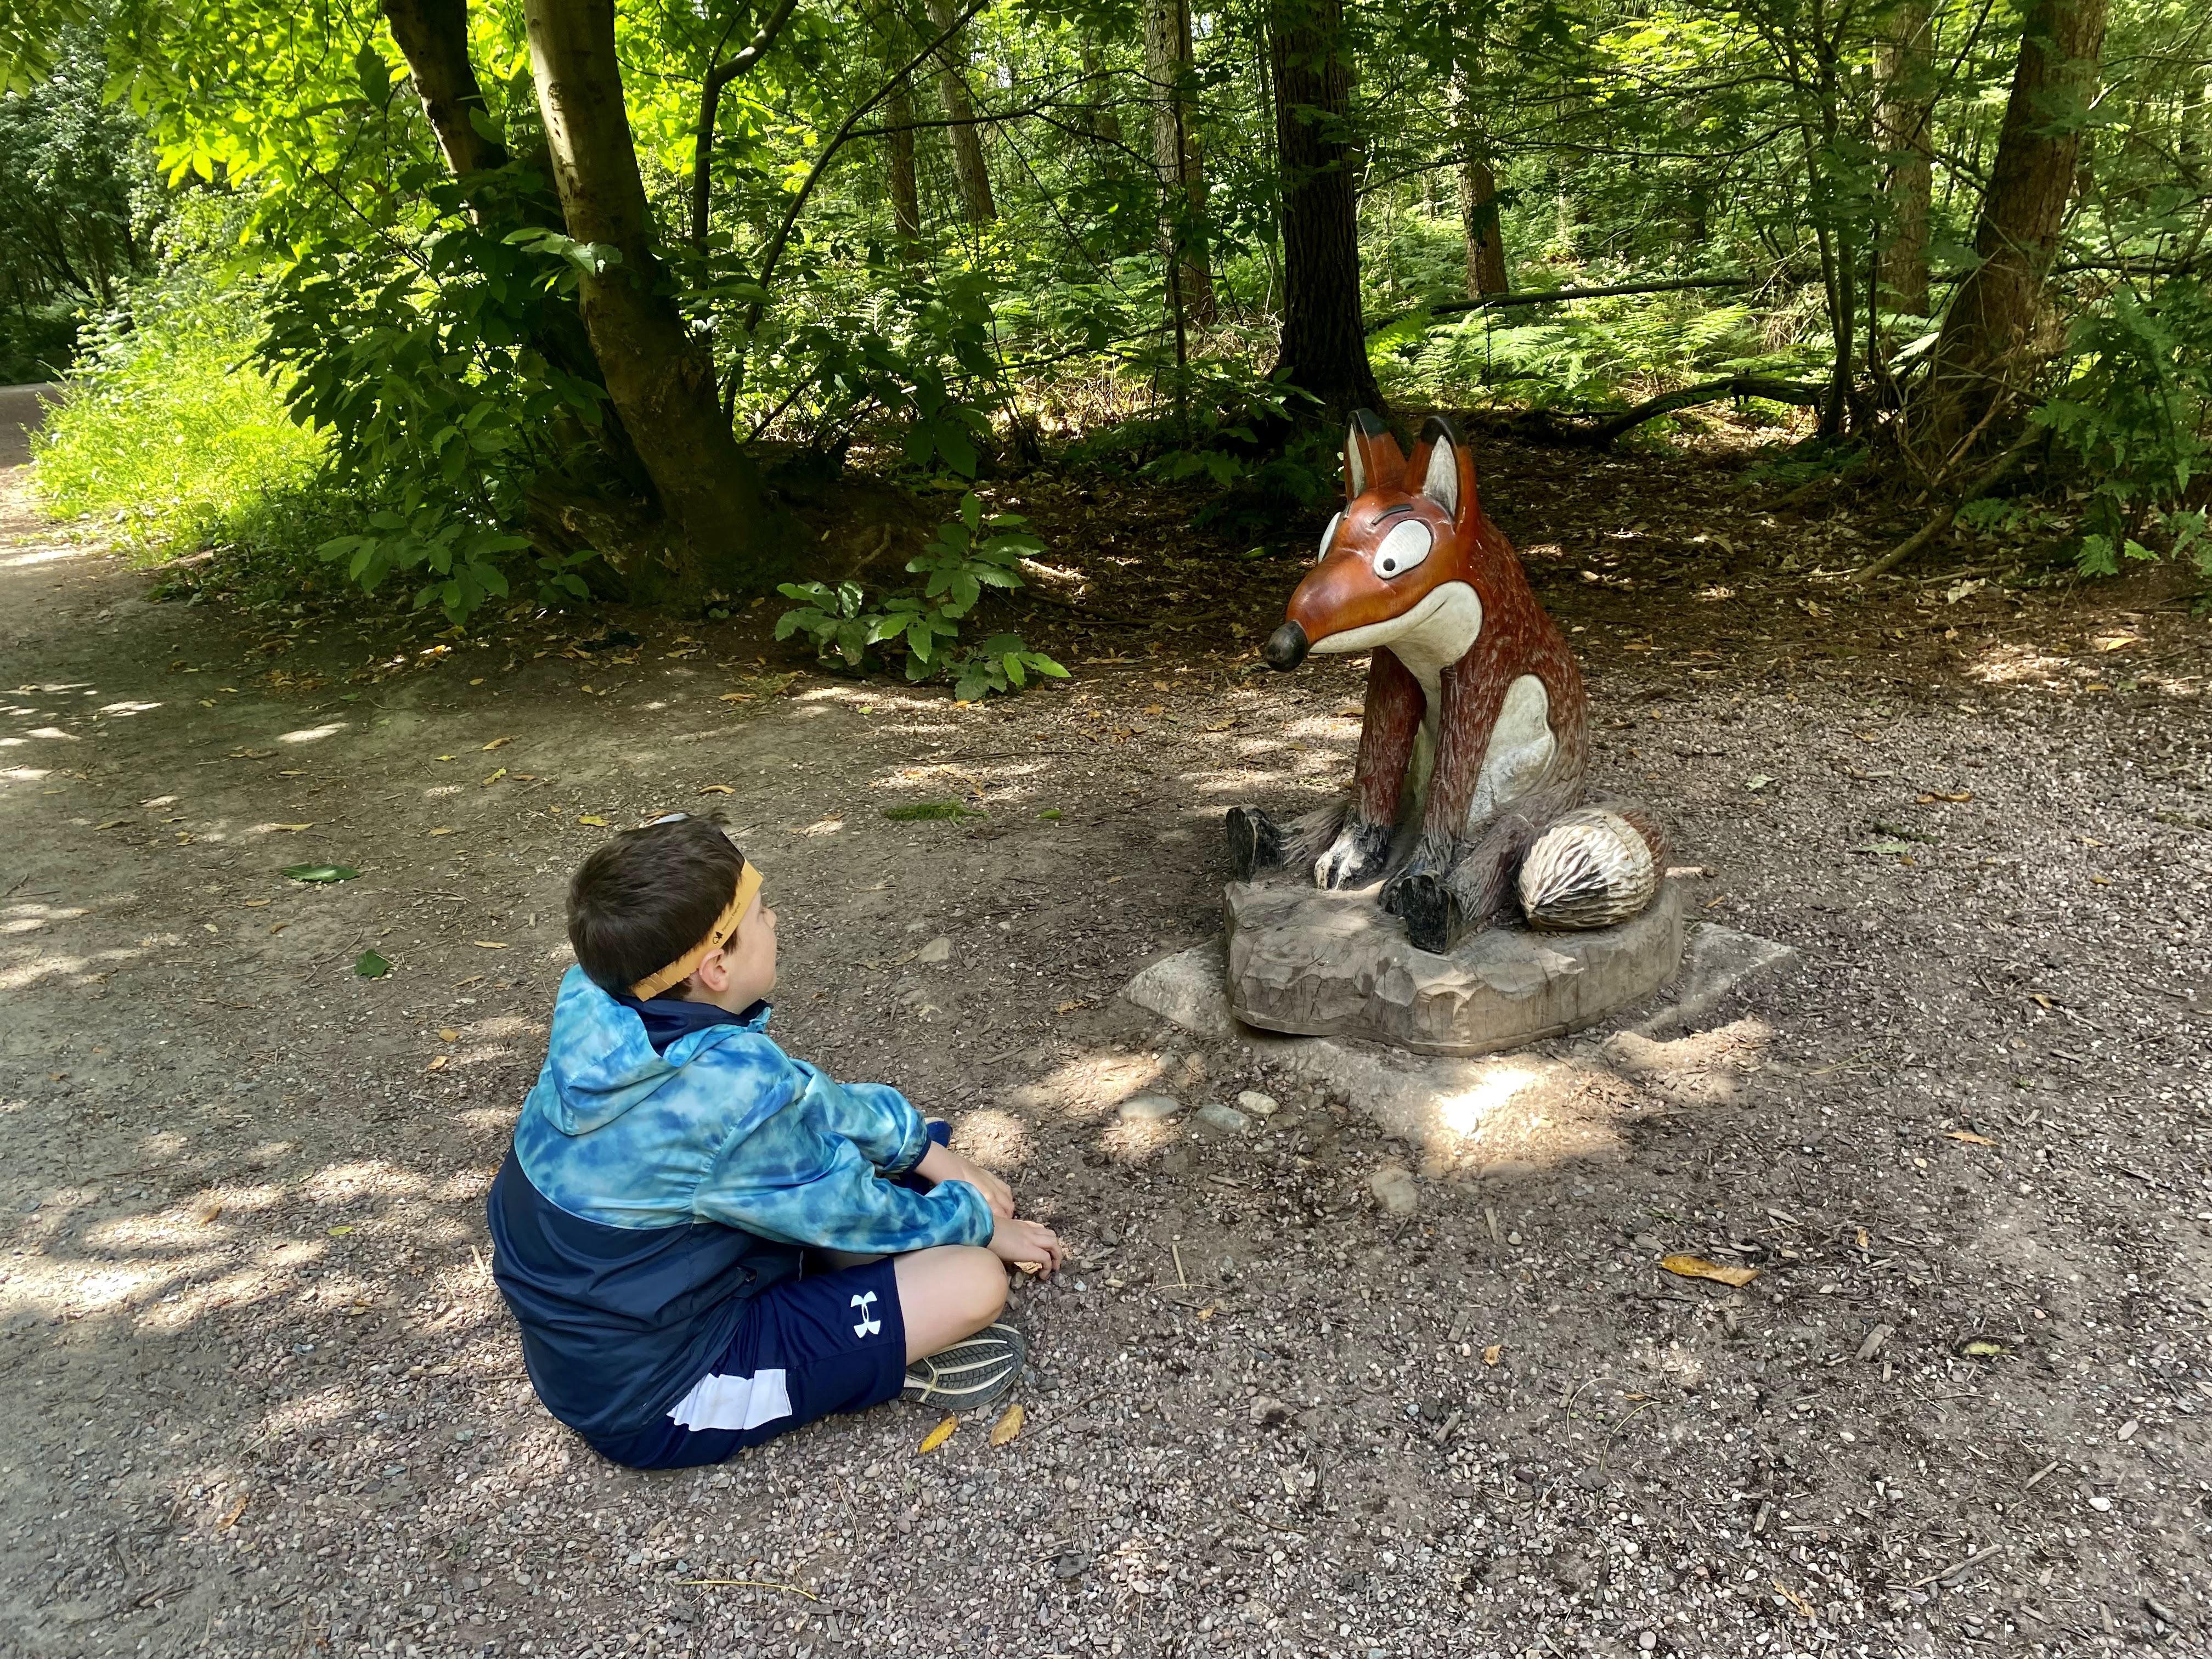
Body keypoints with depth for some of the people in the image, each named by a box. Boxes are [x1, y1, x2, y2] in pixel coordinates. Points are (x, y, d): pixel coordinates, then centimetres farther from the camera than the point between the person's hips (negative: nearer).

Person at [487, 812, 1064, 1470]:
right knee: (974, 1282, -17)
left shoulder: (596, 1005, -11)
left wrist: (925, 1149, 4)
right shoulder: (729, 1092, -35)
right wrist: (981, 1223, 2)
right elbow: (847, 1211, -16)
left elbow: (804, 1096, 2)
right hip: (656, 1400, -8)